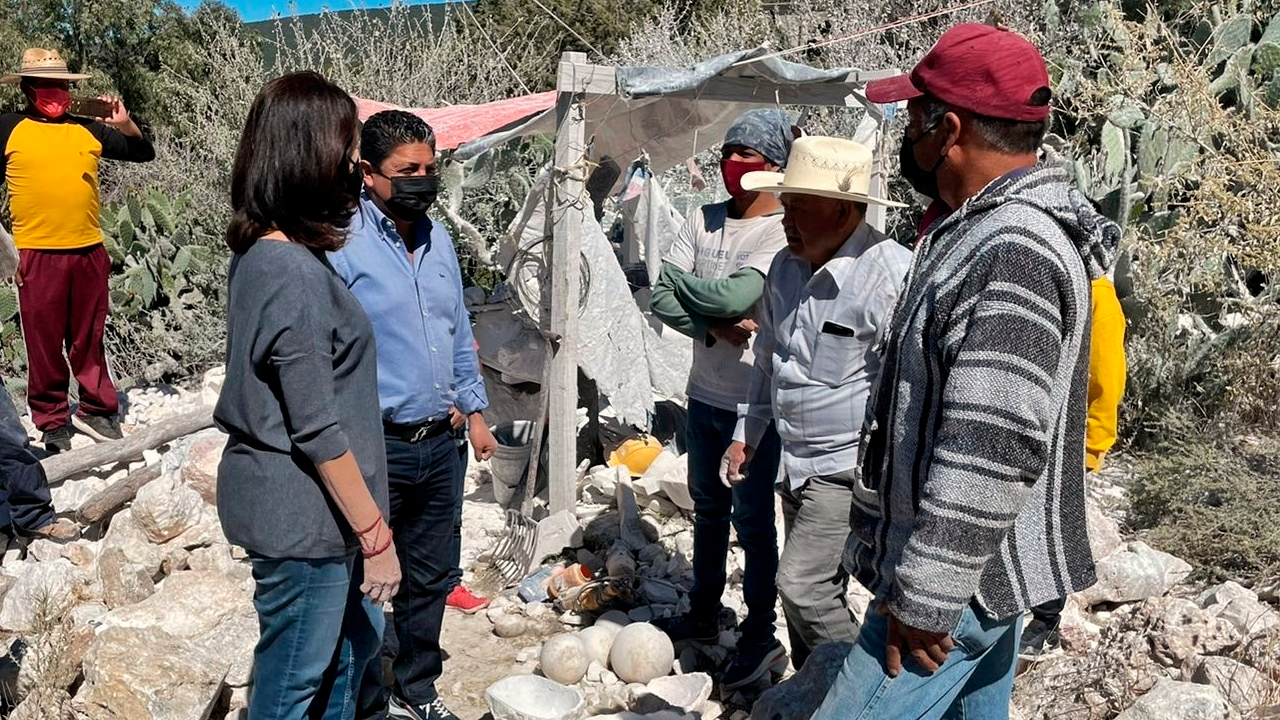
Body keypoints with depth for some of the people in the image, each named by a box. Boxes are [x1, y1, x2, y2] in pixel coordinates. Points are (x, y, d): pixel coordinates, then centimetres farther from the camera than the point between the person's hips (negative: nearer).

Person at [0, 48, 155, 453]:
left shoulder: (88, 129, 10)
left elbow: (143, 154, 16)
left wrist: (125, 124, -4)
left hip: (89, 251, 3)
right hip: (37, 254, -2)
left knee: (89, 338, 11)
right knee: (44, 343, 4)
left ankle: (96, 410, 23)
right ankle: (53, 423, 14)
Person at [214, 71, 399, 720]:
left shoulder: (259, 252, 5)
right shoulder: (295, 272, -25)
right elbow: (318, 431, -23)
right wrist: (375, 534, -16)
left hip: (286, 499, 9)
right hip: (301, 513, -9)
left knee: (356, 642, 25)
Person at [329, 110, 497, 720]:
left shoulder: (437, 238, 9)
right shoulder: (343, 245, -13)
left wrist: (474, 410, 17)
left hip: (439, 442, 7)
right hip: (375, 447, -7)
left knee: (431, 576, 19)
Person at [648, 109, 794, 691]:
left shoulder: (785, 234, -15)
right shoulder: (702, 220, 3)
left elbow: (737, 295, -29)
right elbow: (661, 300, -5)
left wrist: (680, 279, -11)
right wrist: (713, 328, -21)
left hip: (756, 403, -6)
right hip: (705, 395, 7)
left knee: (752, 519, 5)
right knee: (708, 507, 20)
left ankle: (760, 637, 22)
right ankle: (703, 613, 38)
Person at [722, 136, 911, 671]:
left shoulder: (890, 275, -21)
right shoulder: (787, 266, 5)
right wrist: (747, 432, 18)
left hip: (850, 467, -8)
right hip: (798, 462, 8)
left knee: (802, 585, -10)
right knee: (817, 589, 18)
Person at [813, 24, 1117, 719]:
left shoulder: (1013, 257, -24)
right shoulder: (994, 229, 11)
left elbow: (993, 453, -29)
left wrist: (925, 599, -23)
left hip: (956, 582, -10)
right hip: (978, 566, 10)